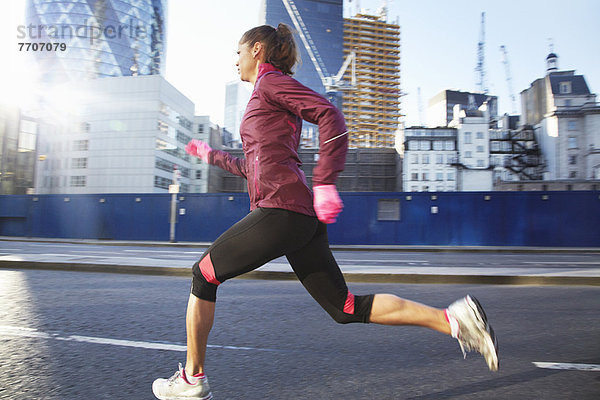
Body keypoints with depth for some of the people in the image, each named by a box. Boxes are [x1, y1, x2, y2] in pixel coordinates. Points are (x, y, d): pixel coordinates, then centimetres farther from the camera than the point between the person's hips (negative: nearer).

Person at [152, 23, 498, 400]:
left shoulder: (271, 81, 3)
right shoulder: (270, 97, 29)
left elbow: (331, 115, -13)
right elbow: (255, 167, 34)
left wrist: (324, 183, -20)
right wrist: (213, 155, 41)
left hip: (281, 209, -9)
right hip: (303, 218, 9)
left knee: (203, 274, 8)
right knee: (348, 308, 8)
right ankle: (453, 318, 4)